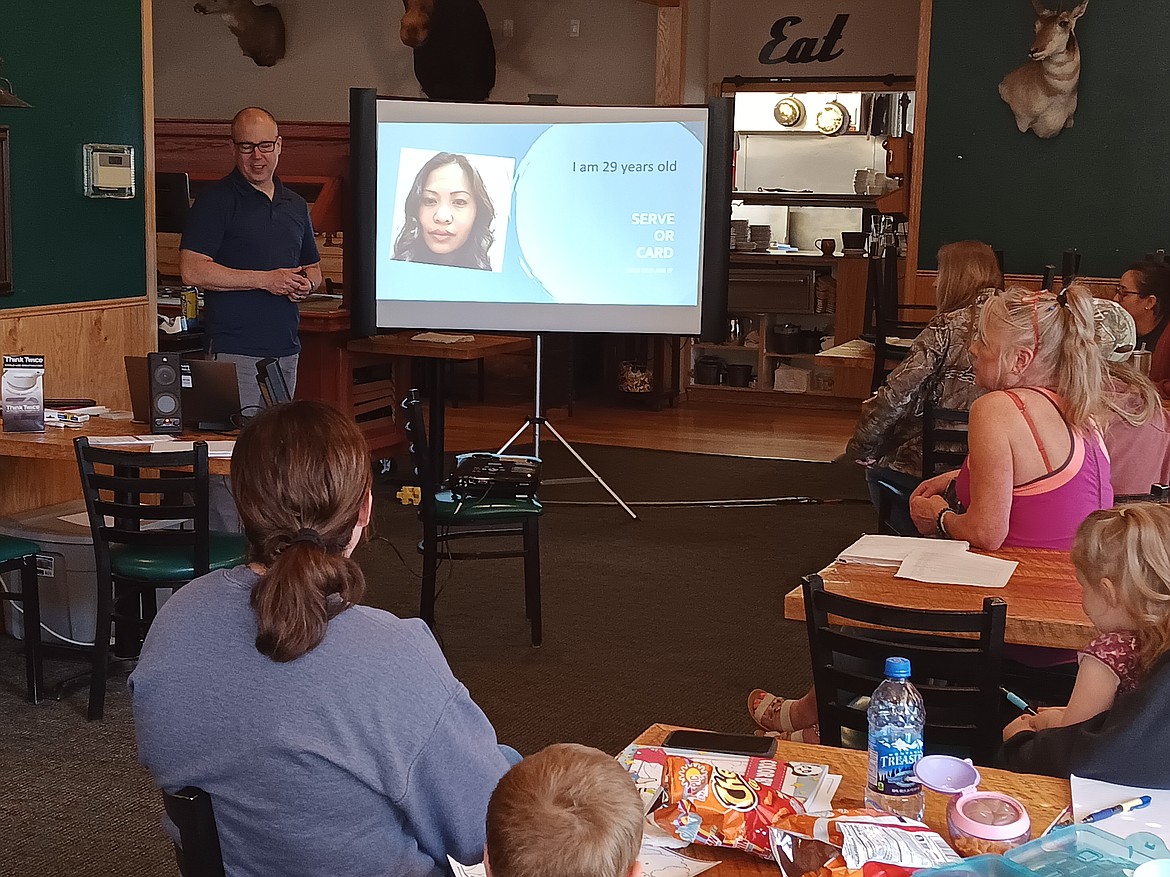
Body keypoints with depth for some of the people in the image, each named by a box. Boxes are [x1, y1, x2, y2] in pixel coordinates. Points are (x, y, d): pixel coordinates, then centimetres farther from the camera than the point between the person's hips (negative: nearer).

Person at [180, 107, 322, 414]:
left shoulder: (296, 205, 17)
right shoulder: (215, 200, -3)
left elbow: (313, 269, 28)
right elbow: (192, 271, -13)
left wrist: (306, 283, 2)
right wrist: (265, 279, -14)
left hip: (287, 350, 6)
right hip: (237, 351, -6)